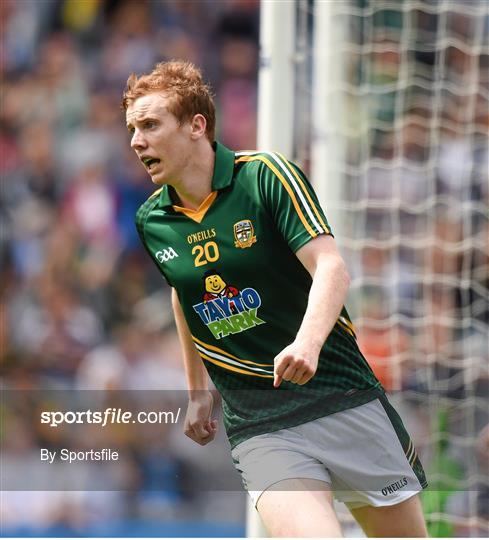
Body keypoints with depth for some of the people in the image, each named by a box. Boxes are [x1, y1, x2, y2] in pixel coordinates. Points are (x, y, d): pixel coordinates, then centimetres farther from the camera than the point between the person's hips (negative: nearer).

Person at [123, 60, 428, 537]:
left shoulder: (266, 175, -8)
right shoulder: (150, 221, 5)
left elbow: (331, 268, -17)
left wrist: (308, 343, -35)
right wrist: (197, 392, 27)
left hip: (341, 393, -1)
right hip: (255, 423, 1)